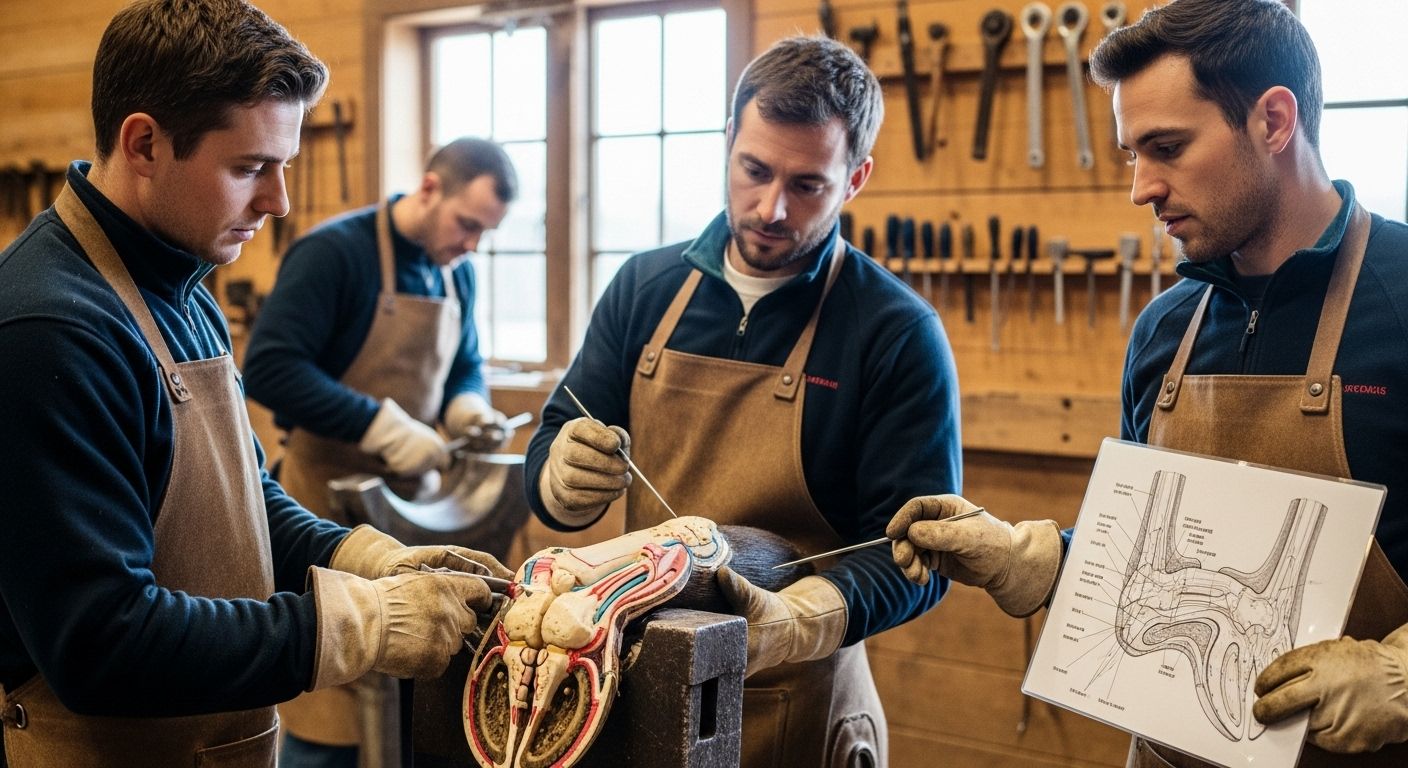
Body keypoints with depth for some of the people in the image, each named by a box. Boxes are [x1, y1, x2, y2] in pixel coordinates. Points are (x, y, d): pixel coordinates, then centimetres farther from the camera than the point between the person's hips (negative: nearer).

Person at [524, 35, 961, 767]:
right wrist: (564, 474, -18)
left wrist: (793, 621, -32)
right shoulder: (645, 287, 0)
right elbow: (550, 453, 5)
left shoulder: (900, 334, -12)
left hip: (796, 707, -3)